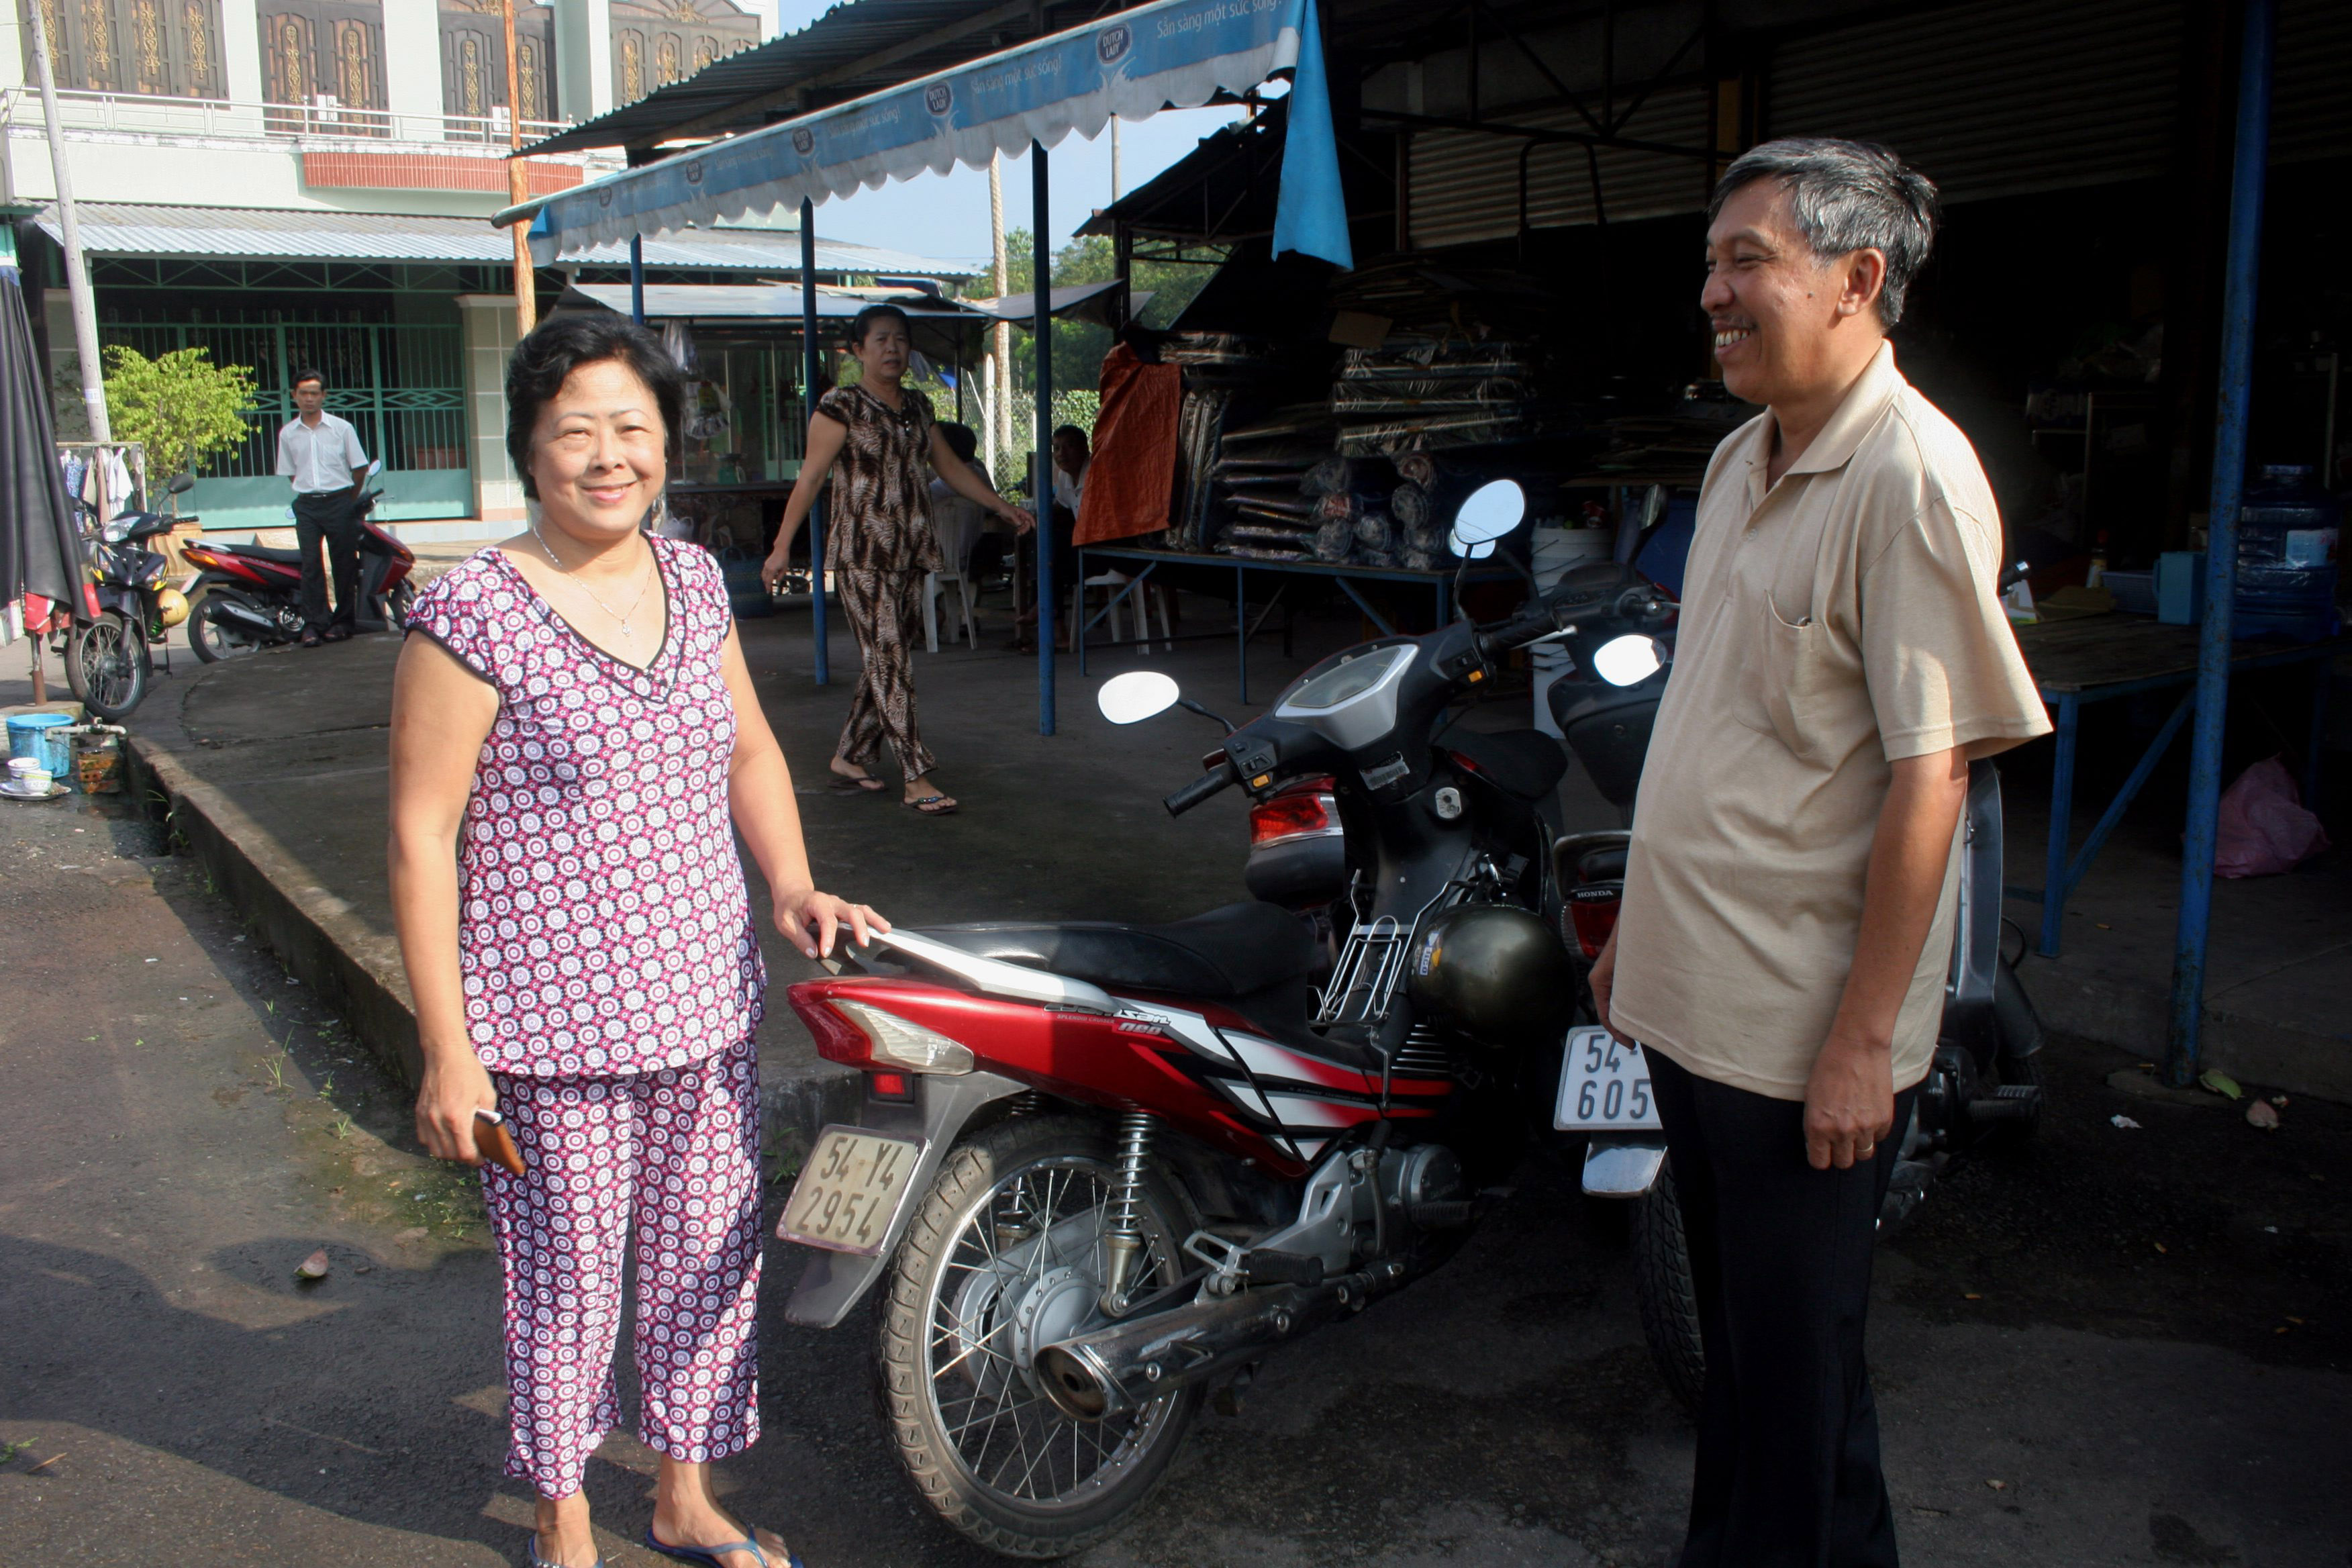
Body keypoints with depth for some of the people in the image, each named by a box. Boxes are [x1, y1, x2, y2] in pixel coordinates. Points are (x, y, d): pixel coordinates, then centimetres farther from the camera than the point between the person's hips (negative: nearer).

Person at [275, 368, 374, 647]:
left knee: (344, 563, 1)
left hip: (339, 501, -1)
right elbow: (290, 473, 16)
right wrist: (311, 494, 11)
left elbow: (360, 468, 7)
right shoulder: (287, 433, 7)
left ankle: (344, 621, 10)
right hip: (307, 506, 1)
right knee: (310, 564, -5)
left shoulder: (341, 428, 1)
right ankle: (313, 624, -5)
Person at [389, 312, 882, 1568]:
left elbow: (750, 749, 17)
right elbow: (421, 837, -12)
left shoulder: (693, 581, 4)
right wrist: (445, 1049, -13)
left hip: (706, 1002, 6)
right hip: (547, 1024, -5)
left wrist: (792, 885, 1)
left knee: (711, 1255, 16)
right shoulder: (472, 617, -14)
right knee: (565, 1275, 10)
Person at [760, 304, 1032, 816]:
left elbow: (951, 467, 23)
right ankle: (916, 778, -9)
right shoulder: (841, 407, -5)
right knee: (888, 660, -8)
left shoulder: (918, 406, 15)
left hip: (911, 553, 7)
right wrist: (782, 546, -16)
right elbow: (809, 478, -10)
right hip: (861, 555, -7)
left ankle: (849, 756, 22)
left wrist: (1003, 507, 21)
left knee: (888, 660, 8)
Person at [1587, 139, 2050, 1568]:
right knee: (1733, 1337, 22)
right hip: (1696, 997, 8)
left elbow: (1930, 775, -19)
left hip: (1810, 1031, -8)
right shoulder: (1742, 460, 11)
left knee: (1798, 1365, 7)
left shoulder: (1913, 476, -16)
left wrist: (1864, 1039, -19)